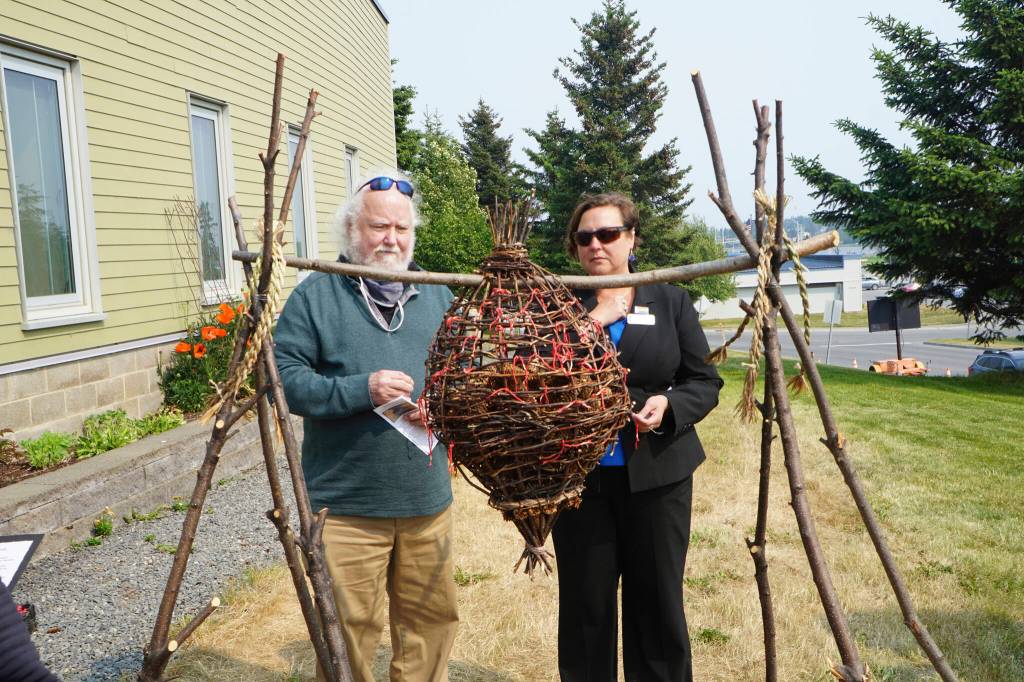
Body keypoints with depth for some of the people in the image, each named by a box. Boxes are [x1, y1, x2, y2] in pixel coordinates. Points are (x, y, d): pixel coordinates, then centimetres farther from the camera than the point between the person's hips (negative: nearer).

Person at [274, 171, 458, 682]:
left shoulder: (437, 296, 11)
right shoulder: (315, 295, -3)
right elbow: (285, 378, -10)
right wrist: (360, 390, -21)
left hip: (428, 500, 4)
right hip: (346, 505, -4)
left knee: (432, 619, 17)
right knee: (349, 629, 8)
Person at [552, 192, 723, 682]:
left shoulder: (671, 301, 6)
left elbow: (705, 381, 6)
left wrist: (668, 404, -14)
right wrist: (592, 320, -16)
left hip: (656, 475, 1)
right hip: (579, 478, 0)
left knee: (659, 605, 10)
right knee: (585, 606, 9)